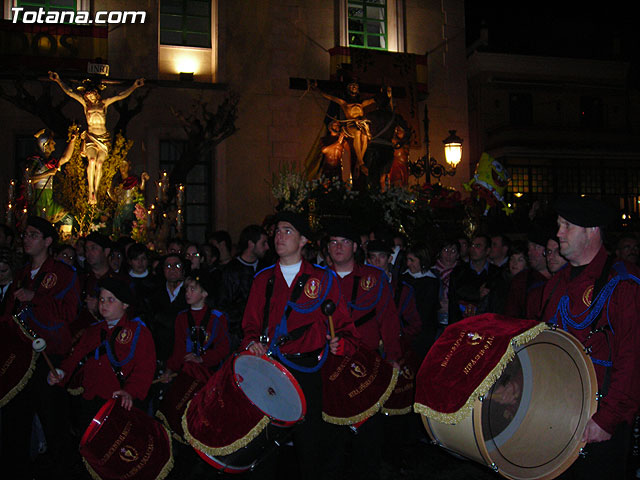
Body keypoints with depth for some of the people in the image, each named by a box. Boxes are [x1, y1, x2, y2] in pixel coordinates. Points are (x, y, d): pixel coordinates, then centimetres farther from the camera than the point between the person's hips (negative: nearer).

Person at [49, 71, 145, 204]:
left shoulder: (104, 103, 11)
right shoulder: (85, 103, 12)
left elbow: (121, 96, 7)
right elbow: (69, 92, 12)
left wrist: (134, 86, 2)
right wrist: (58, 80, 10)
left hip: (104, 138, 0)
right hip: (90, 137, 0)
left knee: (99, 163, -11)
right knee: (92, 160, -22)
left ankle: (95, 192, -6)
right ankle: (90, 190, -19)